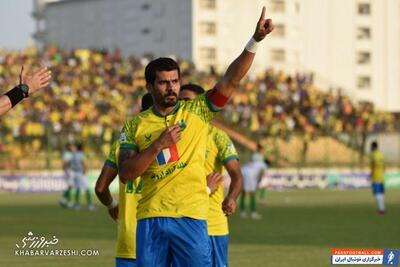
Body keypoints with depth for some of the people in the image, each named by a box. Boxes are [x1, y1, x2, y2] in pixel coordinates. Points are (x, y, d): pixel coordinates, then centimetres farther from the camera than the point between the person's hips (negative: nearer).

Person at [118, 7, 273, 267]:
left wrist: (255, 40, -15)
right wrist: (158, 145, -12)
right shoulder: (135, 125, 7)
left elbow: (231, 79, -4)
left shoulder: (197, 111, 6)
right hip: (151, 219, 1)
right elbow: (125, 173, -2)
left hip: (191, 218, -1)